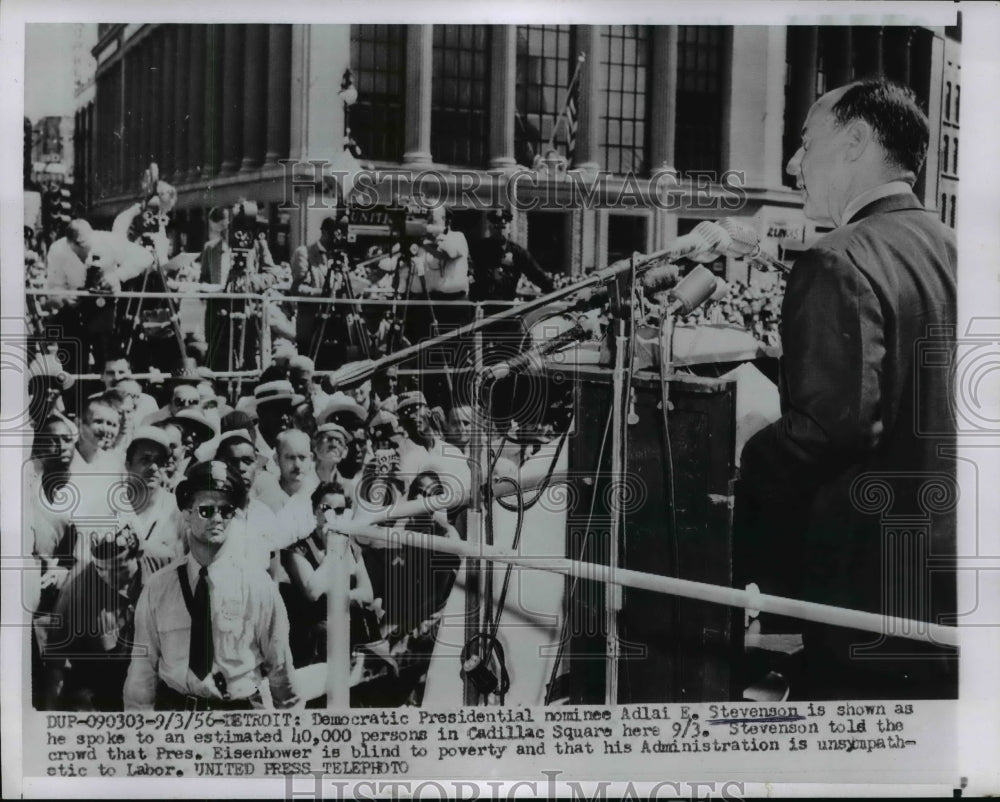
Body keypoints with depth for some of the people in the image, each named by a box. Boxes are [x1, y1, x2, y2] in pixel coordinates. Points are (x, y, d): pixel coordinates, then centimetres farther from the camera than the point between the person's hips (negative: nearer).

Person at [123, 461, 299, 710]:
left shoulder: (257, 585, -6)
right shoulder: (157, 587, -2)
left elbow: (278, 662, 0)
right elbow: (143, 662, -1)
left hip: (240, 708, -1)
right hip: (172, 707, 1)